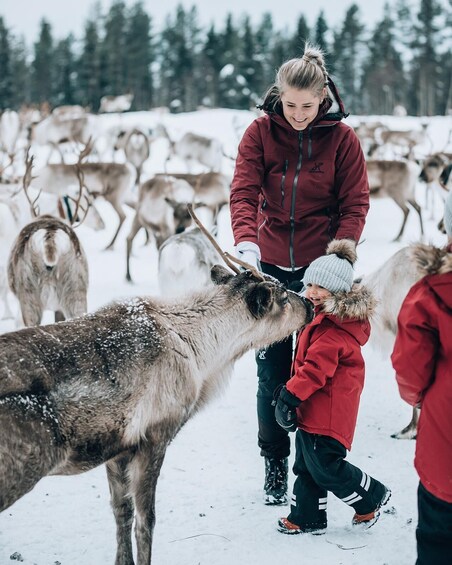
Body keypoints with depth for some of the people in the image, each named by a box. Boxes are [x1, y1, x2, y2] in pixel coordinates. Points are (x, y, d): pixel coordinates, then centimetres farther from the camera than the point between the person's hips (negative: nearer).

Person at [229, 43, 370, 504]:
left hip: (319, 271, -1)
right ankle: (274, 462, 18)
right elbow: (243, 192, -9)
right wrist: (246, 241, -28)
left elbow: (355, 204, -3)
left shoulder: (341, 138, -4)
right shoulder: (260, 133, -2)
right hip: (271, 268, 1)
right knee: (271, 371, 5)